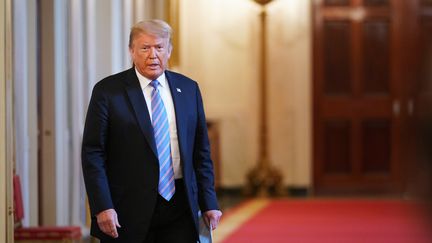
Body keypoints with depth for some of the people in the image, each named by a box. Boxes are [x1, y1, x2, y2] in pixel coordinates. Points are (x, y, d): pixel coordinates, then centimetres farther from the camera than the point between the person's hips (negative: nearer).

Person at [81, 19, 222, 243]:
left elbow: (201, 151, 13)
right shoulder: (107, 91, -2)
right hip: (129, 209, -3)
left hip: (179, 206, 3)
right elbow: (93, 154, -5)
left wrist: (208, 203, 7)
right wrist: (102, 207, -14)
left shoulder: (188, 89, 10)